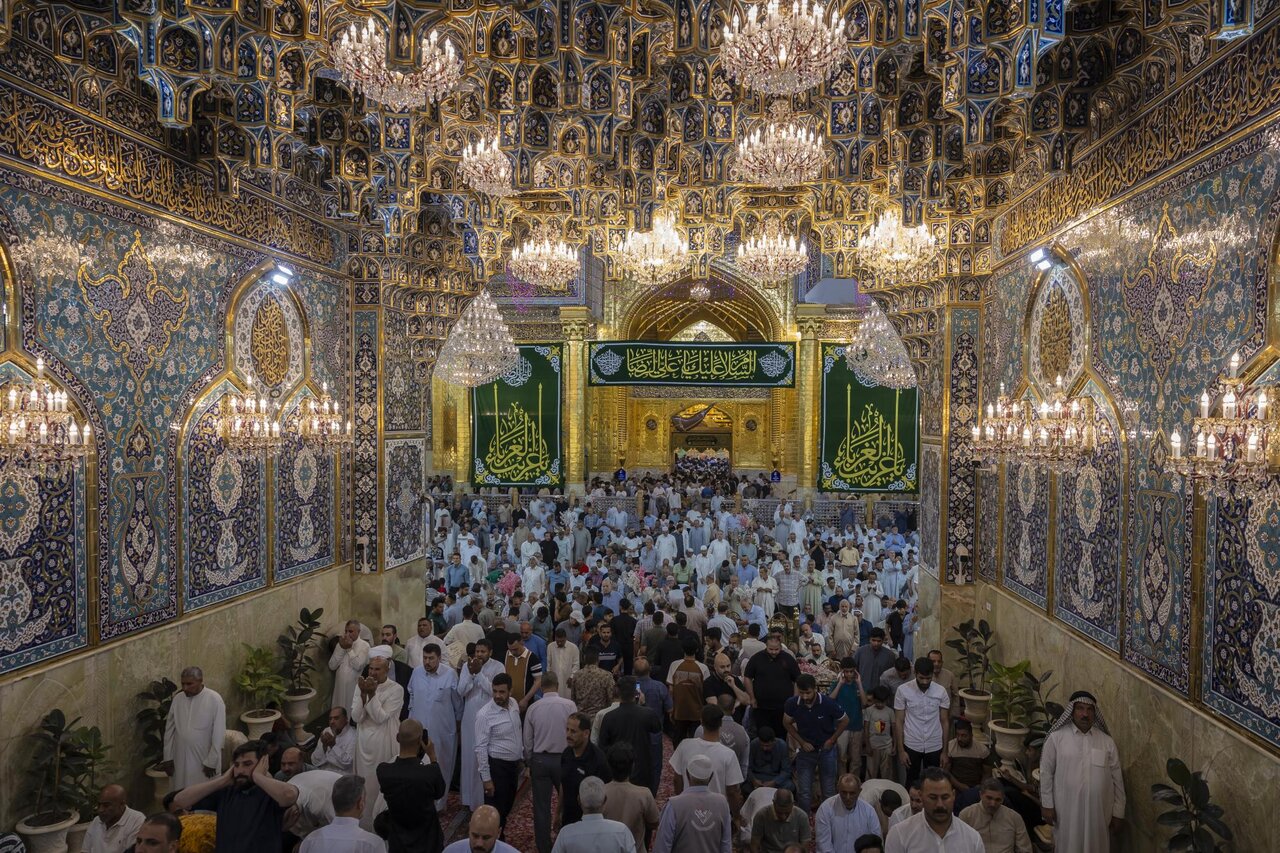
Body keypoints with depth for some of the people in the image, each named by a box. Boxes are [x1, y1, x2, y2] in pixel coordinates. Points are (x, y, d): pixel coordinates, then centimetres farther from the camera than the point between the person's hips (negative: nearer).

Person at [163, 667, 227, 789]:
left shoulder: (214, 699, -14)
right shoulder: (177, 699, 1)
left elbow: (219, 734, -13)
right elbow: (170, 729, 9)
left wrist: (211, 762, -13)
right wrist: (168, 757, 6)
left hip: (204, 760, -4)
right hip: (181, 760, 4)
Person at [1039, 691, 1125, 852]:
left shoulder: (1107, 741, 2)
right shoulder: (1056, 737, -6)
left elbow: (1117, 779, 6)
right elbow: (1046, 772, -2)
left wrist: (1118, 813, 5)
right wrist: (1047, 805, -3)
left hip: (1098, 811, 2)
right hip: (1067, 810, -2)